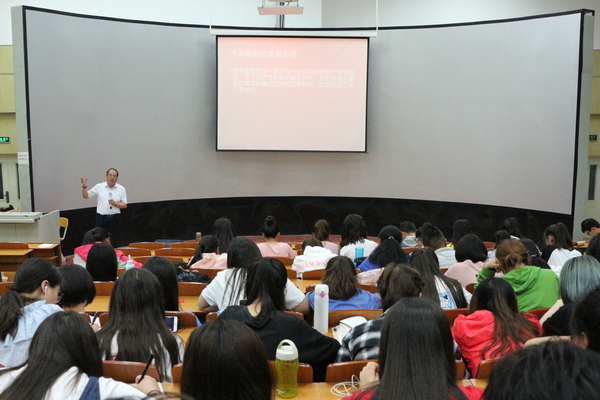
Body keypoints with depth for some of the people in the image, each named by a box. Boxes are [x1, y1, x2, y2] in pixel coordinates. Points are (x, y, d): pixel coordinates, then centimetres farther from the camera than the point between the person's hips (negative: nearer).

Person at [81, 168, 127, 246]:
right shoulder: (99, 187, 5)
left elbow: (124, 205, 5)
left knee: (113, 242, 4)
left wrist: (115, 204, -11)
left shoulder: (121, 189, 5)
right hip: (101, 218, -1)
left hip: (115, 219, 1)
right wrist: (84, 186, -6)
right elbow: (85, 196, 9)